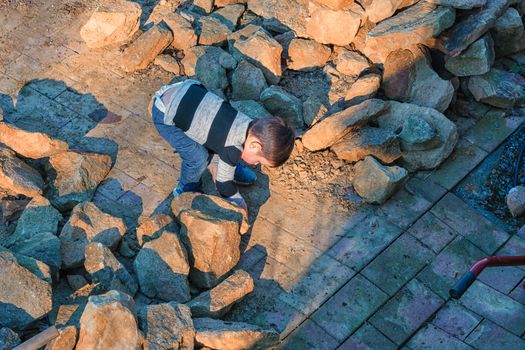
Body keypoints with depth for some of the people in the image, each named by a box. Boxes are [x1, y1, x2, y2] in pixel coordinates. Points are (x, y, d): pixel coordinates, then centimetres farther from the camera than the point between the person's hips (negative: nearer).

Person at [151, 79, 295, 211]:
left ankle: (232, 170, 39)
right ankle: (186, 191, 22)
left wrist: (215, 164, 30)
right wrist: (240, 204, 7)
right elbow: (223, 182, -8)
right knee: (198, 159, -6)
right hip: (165, 115, -8)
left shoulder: (248, 125, -3)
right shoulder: (232, 149, -25)